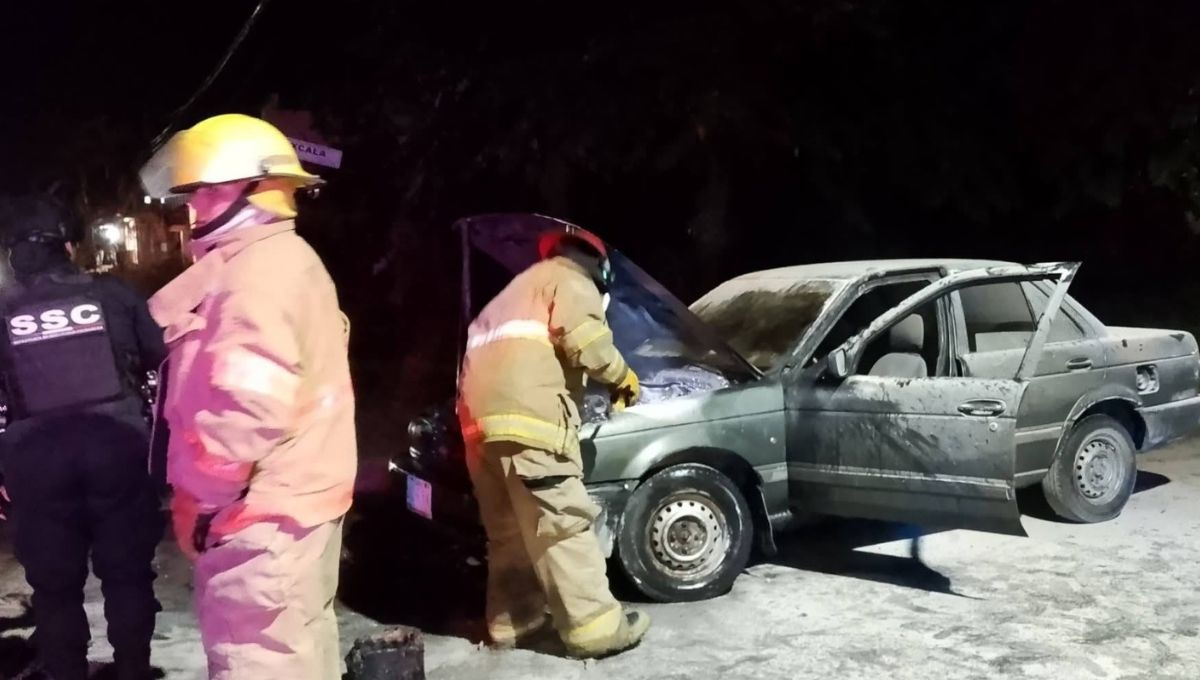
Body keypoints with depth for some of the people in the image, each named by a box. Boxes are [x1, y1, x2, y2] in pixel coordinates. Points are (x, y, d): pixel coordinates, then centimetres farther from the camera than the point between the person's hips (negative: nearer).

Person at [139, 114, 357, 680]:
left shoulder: (259, 270, -18)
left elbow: (249, 403, -28)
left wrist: (205, 493, -16)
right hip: (294, 498, 11)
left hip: (261, 511, -11)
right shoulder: (286, 262, 17)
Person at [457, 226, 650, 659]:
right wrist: (622, 377, 6)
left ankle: (512, 621, 23)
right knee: (562, 524, -6)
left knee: (509, 529, 16)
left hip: (481, 418, 9)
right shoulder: (569, 280, 8)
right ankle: (596, 627, -3)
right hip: (524, 417, -9)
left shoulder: (518, 288, 36)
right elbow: (586, 341, -9)